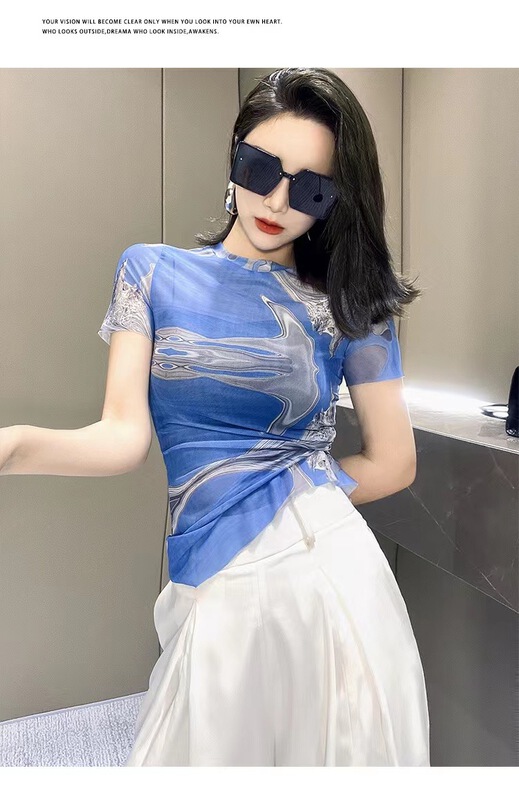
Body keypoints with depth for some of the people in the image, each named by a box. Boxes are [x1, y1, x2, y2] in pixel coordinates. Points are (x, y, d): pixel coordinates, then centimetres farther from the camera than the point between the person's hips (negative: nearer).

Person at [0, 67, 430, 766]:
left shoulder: (347, 303, 2)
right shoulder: (153, 271, 4)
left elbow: (393, 464, 6)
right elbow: (124, 436, -6)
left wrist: (302, 490, 4)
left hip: (331, 570, 0)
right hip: (213, 591, 1)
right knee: (205, 753, 14)